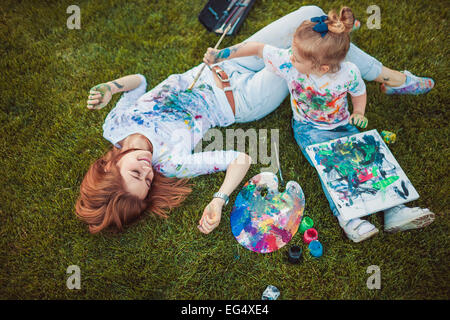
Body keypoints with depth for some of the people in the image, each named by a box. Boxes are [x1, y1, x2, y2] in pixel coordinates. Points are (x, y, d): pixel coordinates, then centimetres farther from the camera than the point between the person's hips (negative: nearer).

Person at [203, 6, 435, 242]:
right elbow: (258, 48, -11)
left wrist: (358, 112, -13)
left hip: (342, 126, 2)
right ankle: (346, 216, -31)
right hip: (309, 129, -1)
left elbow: (359, 92, 4)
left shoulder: (349, 72, -20)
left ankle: (394, 212, -12)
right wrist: (221, 55, -13)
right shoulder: (288, 62, -23)